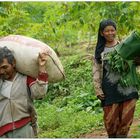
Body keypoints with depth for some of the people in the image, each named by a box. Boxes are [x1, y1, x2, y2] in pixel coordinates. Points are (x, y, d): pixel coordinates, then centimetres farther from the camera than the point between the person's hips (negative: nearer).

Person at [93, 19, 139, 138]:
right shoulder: (100, 51, 8)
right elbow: (96, 71, 7)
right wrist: (98, 90, -1)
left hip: (127, 88, 0)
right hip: (110, 90, 0)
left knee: (126, 119, 3)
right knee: (110, 120, 2)